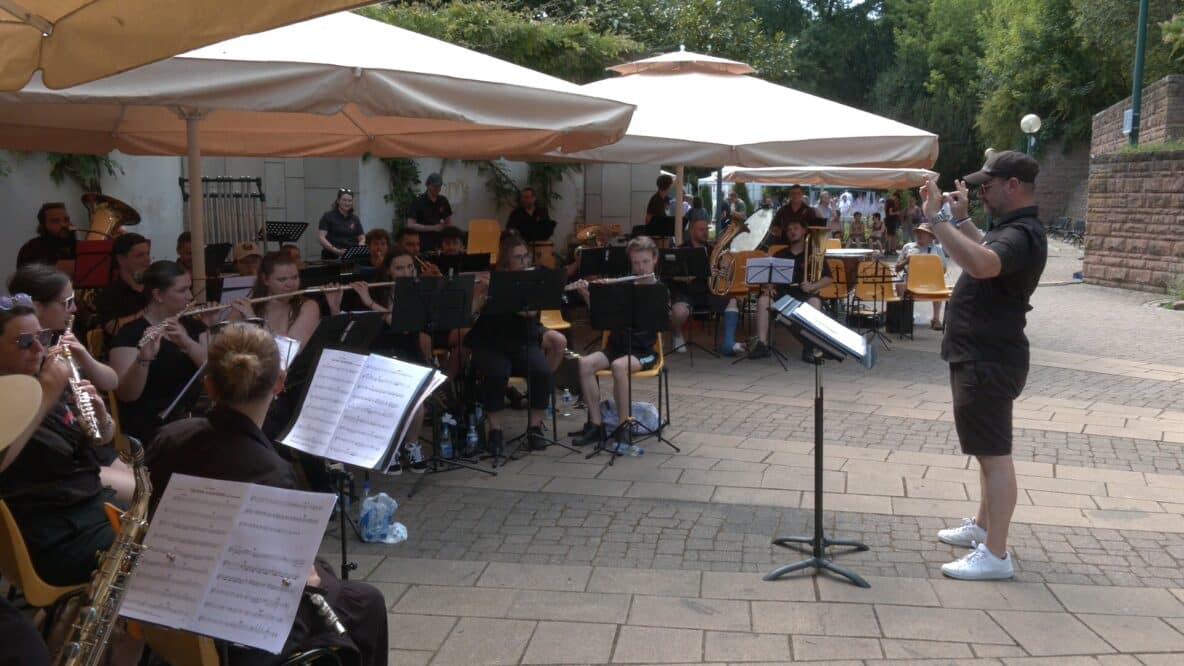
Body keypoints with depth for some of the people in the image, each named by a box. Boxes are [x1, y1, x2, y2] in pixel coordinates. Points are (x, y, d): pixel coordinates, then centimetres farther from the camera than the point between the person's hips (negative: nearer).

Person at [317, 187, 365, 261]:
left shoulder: (354, 218, 13)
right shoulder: (328, 216, 1)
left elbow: (362, 239, 15)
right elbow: (320, 238, -6)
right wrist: (337, 251, -18)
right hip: (332, 258, -4)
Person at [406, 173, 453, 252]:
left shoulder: (443, 201, 7)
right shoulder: (418, 202, -8)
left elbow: (448, 223, 16)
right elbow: (411, 225, -15)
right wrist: (433, 228, -21)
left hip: (440, 243, 5)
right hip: (423, 244, -5)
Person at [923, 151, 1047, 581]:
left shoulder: (1022, 234, -21)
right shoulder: (1013, 228, 12)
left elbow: (982, 264, -43)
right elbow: (986, 254, 33)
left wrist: (938, 218, -37)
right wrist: (961, 218, 21)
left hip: (988, 361, -11)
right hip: (982, 356, 11)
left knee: (994, 455, -7)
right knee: (989, 450, 21)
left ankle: (995, 555, -3)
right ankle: (982, 527, 35)